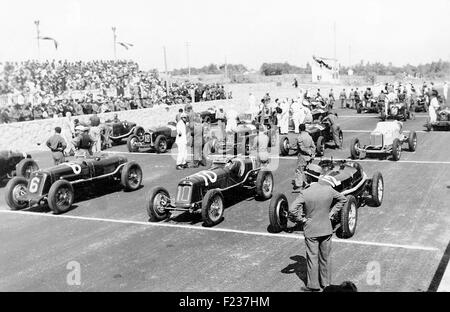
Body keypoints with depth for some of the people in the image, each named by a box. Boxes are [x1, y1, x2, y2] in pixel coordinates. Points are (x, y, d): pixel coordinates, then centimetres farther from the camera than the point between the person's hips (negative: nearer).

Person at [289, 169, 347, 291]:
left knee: (312, 257, 8)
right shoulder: (329, 190, -7)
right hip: (326, 229, 4)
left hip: (311, 230, -4)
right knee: (326, 257, 16)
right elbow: (343, 199, 10)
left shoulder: (304, 193, -20)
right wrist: (332, 213, 10)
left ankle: (313, 285, 18)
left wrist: (301, 219, -10)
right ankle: (326, 283, 28)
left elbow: (292, 209, -26)